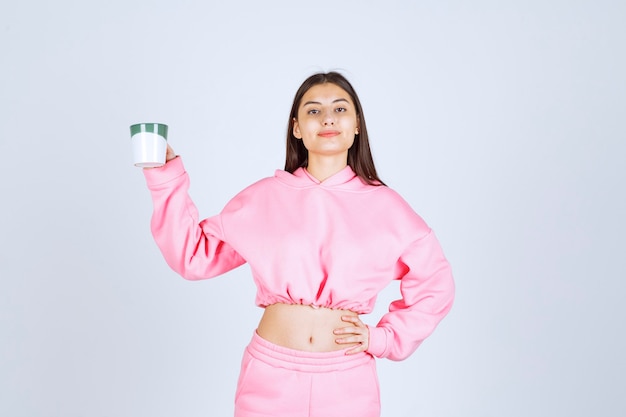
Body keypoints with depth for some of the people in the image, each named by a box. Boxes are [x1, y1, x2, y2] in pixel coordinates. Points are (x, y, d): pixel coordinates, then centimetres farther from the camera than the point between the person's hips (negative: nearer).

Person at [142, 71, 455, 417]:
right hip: (270, 375, 0)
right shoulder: (264, 198, 0)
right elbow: (193, 254, 1)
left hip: (347, 380, 0)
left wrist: (384, 338, 0)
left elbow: (435, 283, 8)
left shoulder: (384, 206, -1)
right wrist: (167, 177, -3)